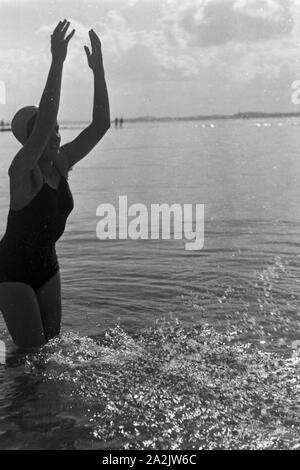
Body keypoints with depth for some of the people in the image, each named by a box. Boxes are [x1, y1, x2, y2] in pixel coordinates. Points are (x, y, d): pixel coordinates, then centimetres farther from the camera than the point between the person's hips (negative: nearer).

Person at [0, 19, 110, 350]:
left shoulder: (62, 164, -3)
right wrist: (57, 61, -43)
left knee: (51, 344, 14)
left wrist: (98, 69, -18)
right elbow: (44, 120, -39)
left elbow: (100, 124, -10)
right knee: (31, 351, -3)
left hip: (46, 266, 7)